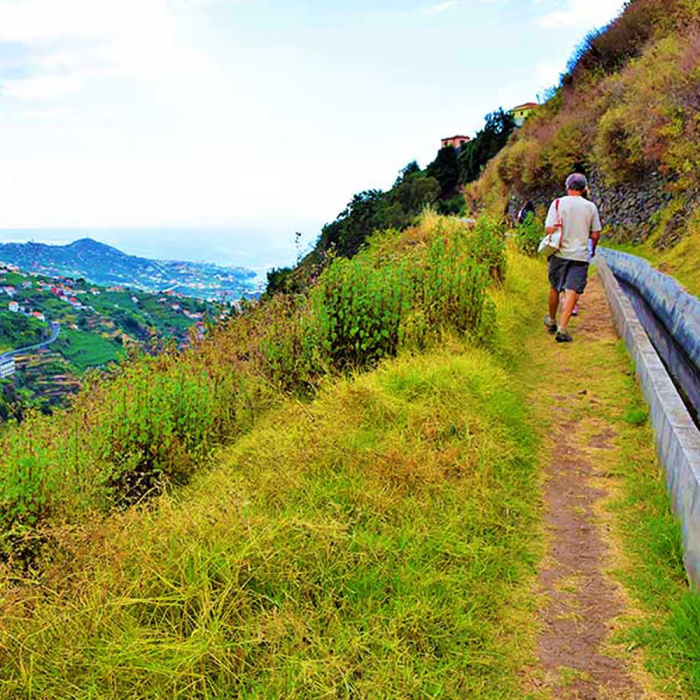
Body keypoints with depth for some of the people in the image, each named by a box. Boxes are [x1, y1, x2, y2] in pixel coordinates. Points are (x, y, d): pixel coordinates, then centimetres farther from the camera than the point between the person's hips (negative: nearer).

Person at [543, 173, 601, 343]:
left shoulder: (558, 203, -4)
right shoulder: (591, 207, 2)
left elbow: (549, 229, -12)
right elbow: (595, 235, 5)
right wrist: (592, 250, 23)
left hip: (560, 253, 0)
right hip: (581, 255, 0)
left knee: (555, 288, 16)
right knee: (572, 291, -3)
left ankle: (552, 321, 33)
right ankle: (562, 328, -12)